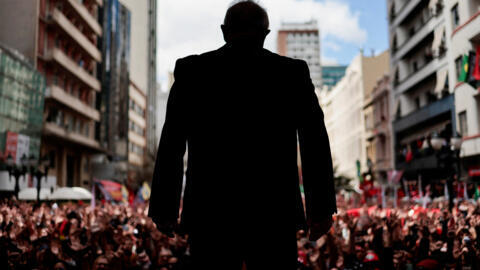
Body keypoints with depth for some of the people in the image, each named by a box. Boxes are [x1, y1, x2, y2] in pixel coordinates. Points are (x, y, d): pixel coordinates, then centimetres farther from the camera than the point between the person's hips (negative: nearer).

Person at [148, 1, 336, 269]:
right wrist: (321, 207, 9)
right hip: (275, 213, 0)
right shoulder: (293, 71, 4)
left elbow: (171, 147, 3)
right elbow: (316, 143, 3)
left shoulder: (191, 69, 3)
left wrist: (165, 209, 9)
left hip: (210, 214, 0)